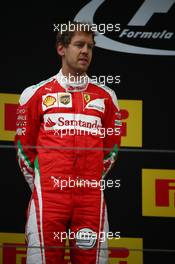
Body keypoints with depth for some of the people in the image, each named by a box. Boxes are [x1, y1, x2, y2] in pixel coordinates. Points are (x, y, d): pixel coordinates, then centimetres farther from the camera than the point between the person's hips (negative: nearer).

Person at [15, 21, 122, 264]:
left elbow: (112, 146, 20)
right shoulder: (37, 94, 8)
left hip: (91, 197, 2)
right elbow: (24, 145, 13)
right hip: (48, 196, -2)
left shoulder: (106, 96, 14)